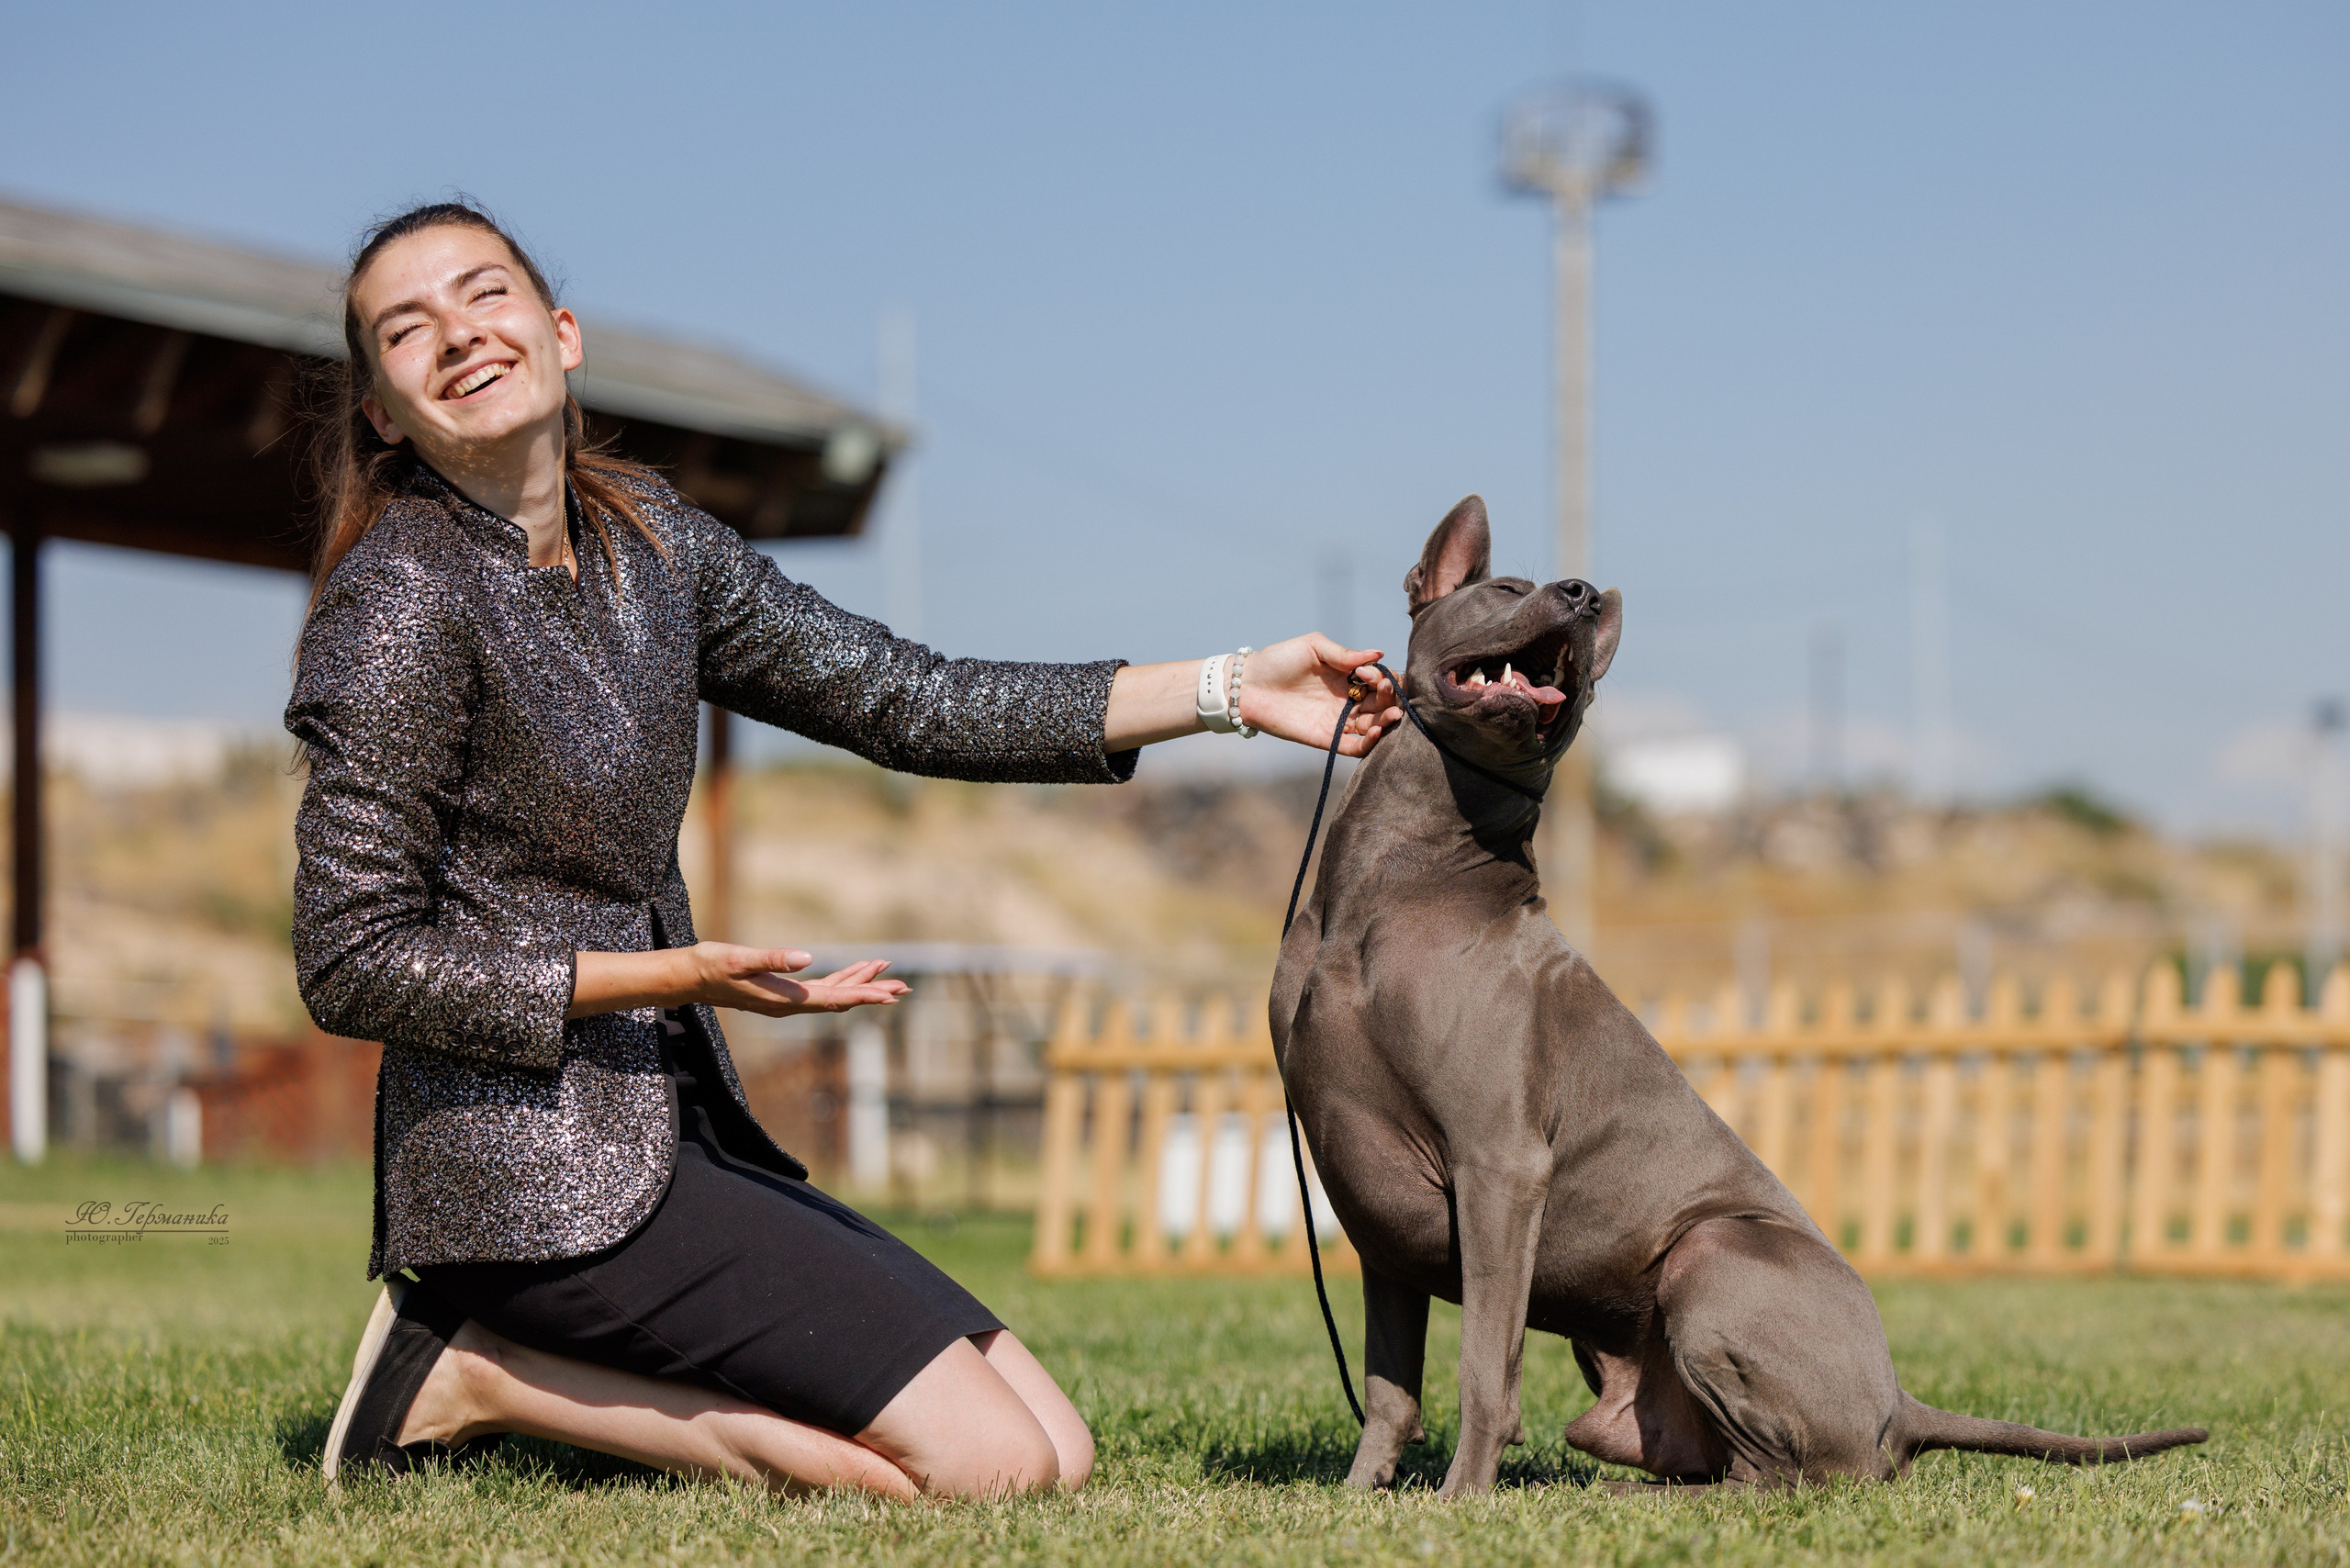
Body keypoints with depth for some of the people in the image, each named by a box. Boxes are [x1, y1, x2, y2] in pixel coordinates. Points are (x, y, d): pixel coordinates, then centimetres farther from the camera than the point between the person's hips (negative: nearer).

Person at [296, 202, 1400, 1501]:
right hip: (528, 1165, -8)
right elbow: (353, 966, -14)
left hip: (675, 1133, 8)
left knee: (1055, 1454, 4)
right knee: (986, 1465, -14)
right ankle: (478, 1374, -4)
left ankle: (513, 1364, 8)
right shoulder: (401, 599, -13)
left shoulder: (642, 537, 10)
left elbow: (902, 700, 11)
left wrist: (1228, 690, 5)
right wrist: (665, 979, -18)